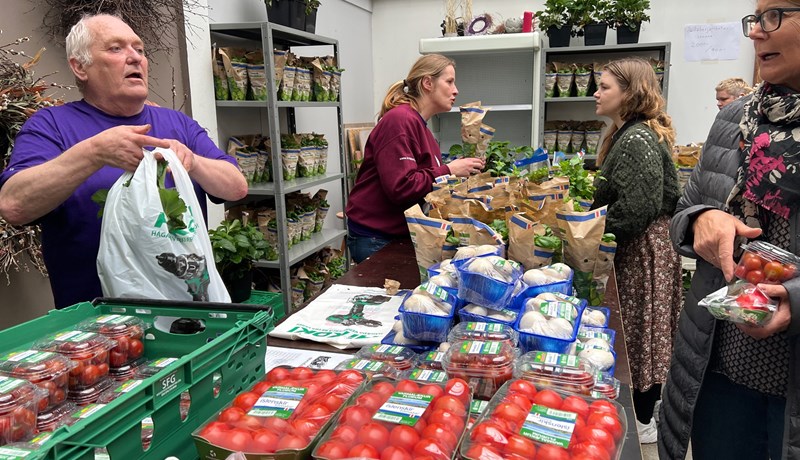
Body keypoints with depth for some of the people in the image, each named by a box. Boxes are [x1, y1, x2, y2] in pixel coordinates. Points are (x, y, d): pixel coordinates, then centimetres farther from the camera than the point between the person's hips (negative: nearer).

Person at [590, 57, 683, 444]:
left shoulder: (638, 140, -21)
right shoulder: (626, 133, 11)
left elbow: (636, 208, -26)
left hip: (642, 248, -10)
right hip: (633, 244, 10)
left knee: (639, 330, 3)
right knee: (635, 331, 18)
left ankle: (642, 421, 19)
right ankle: (641, 407, 33)